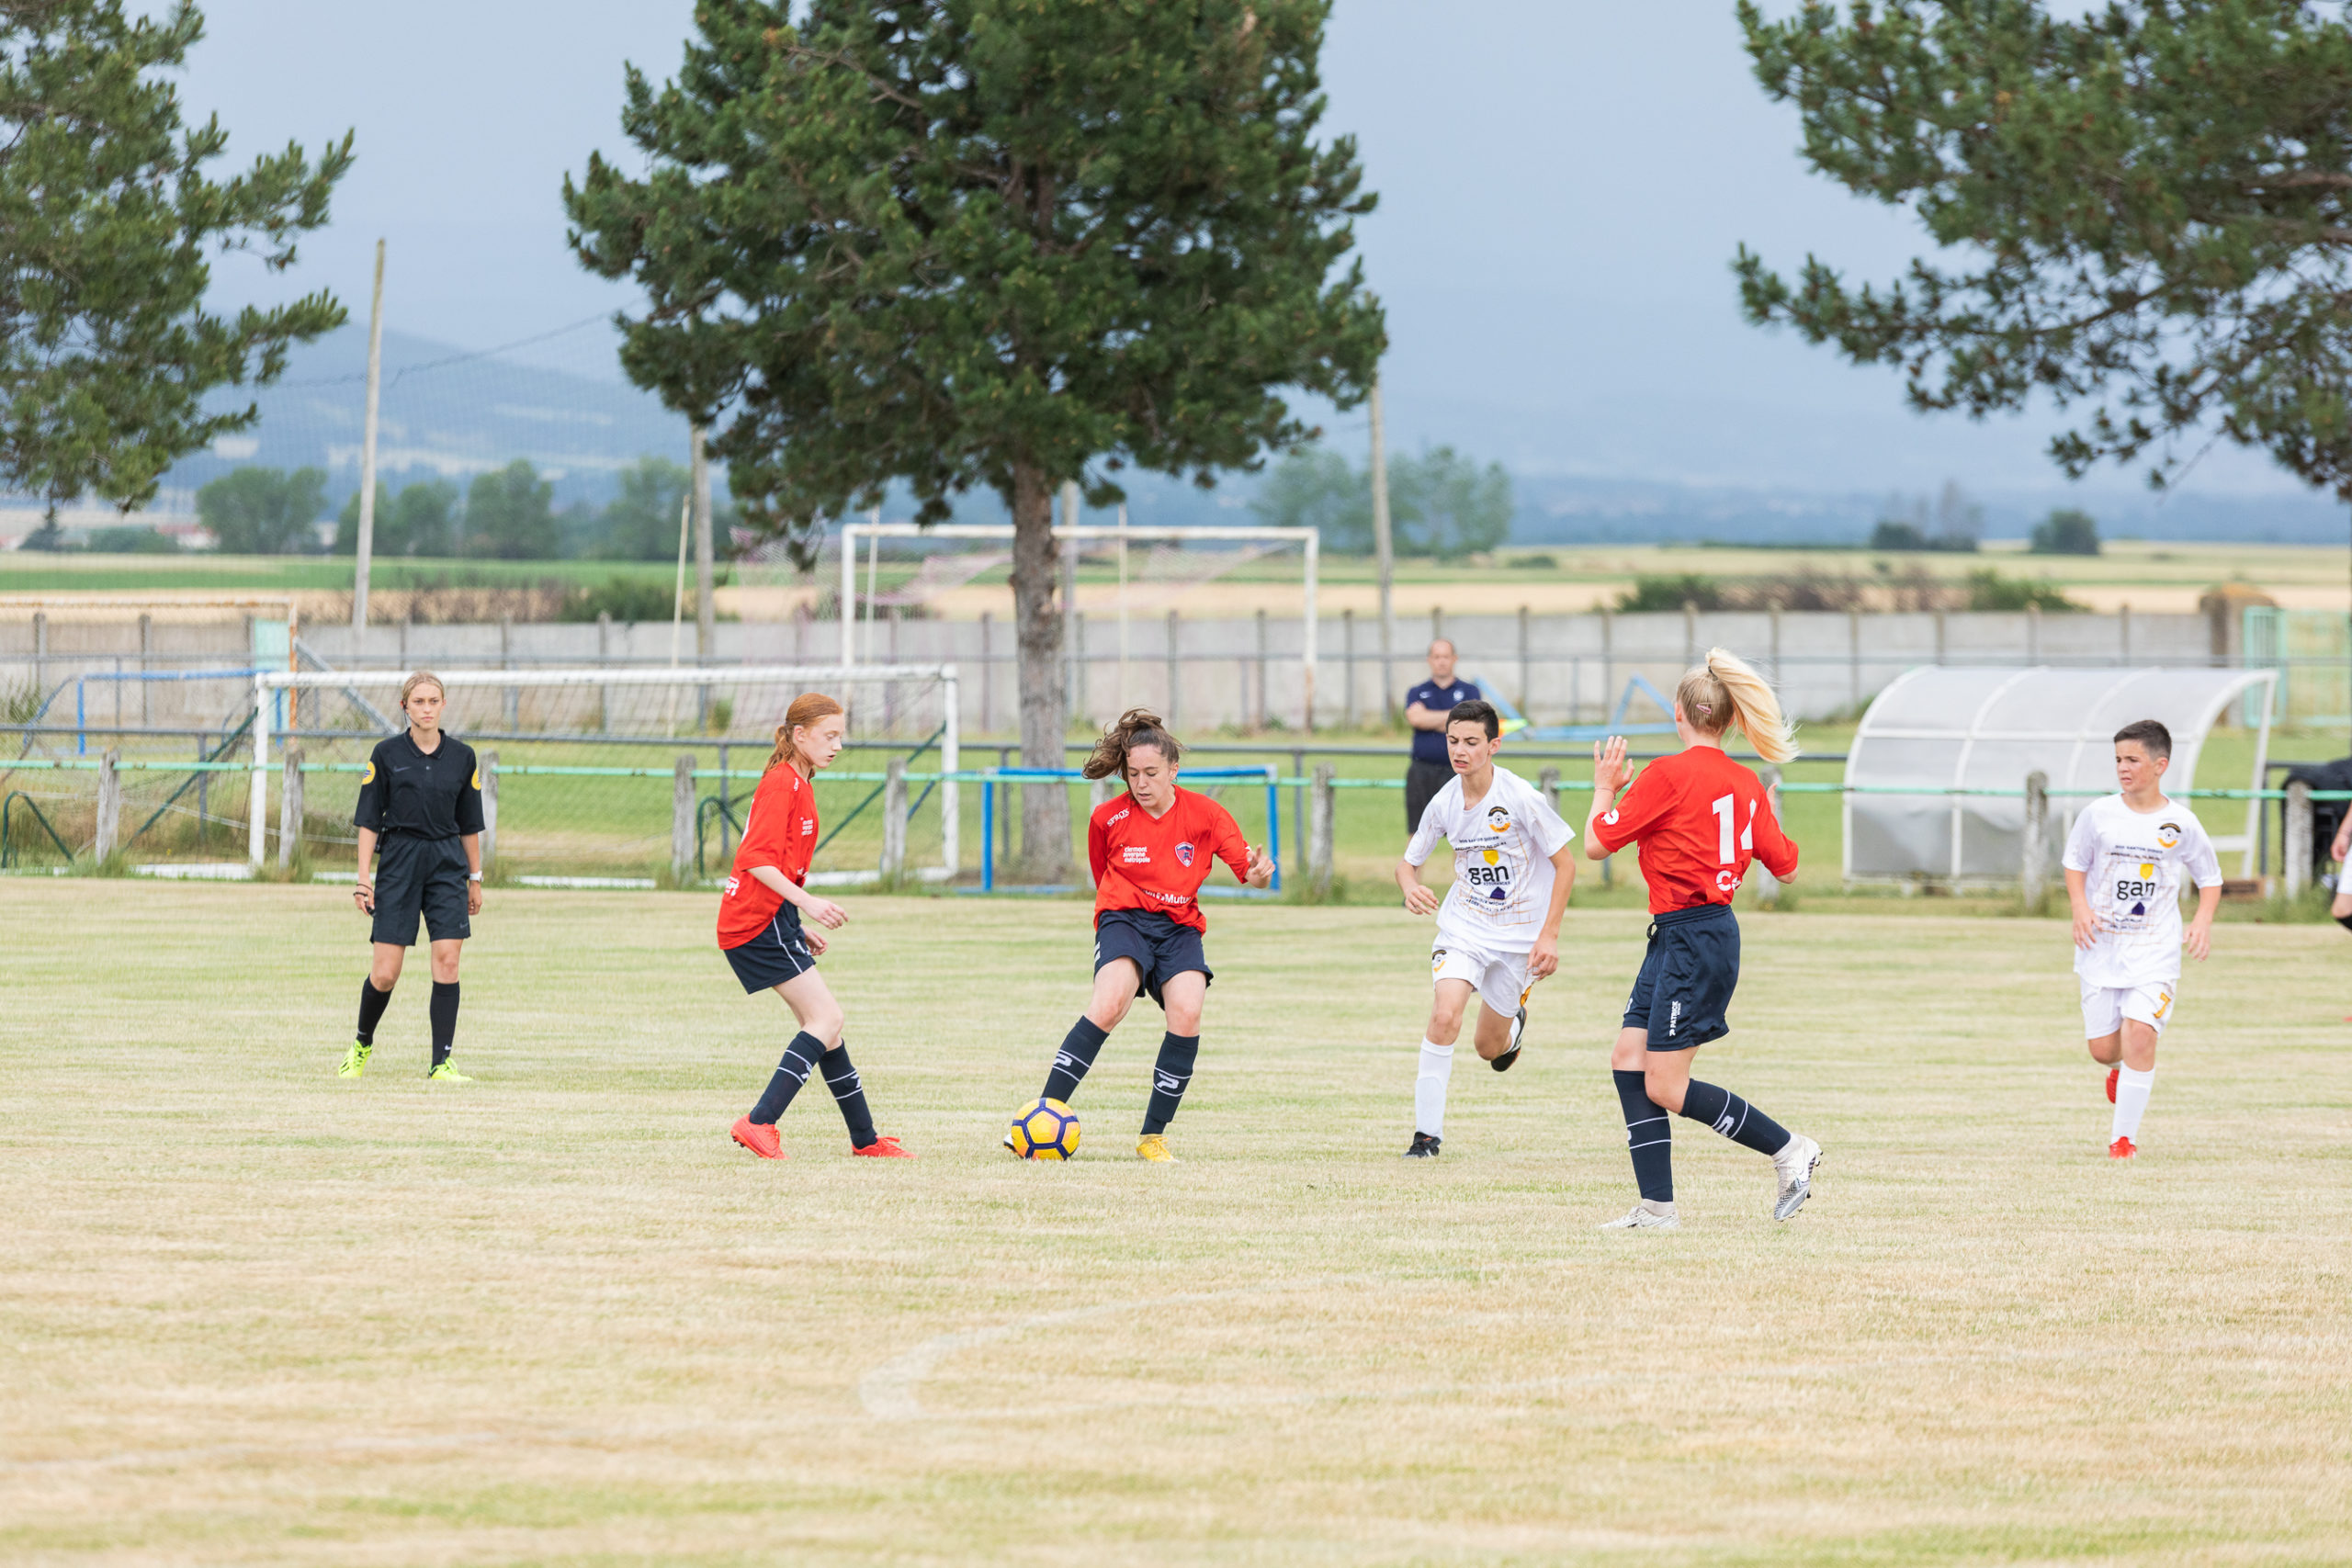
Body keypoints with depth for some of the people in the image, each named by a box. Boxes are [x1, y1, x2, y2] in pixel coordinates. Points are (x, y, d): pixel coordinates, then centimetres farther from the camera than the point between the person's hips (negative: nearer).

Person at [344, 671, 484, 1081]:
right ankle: (362, 1045, 22)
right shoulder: (386, 754, -1)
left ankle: (442, 1063, -4)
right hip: (398, 863, -2)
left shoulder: (462, 756, 6)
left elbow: (469, 823, 13)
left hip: (448, 864, 2)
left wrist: (475, 878, 14)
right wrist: (363, 877, -6)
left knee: (447, 961, -9)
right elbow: (369, 819, 0)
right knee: (385, 973, -4)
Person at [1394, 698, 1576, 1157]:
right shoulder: (1444, 804, -7)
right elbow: (1409, 861, 8)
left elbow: (1565, 863, -10)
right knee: (1444, 1016, -23)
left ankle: (1513, 1024, 49)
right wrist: (1410, 887, -17)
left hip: (1521, 934, -2)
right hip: (1464, 925, 2)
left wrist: (1549, 935, -14)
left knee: (1489, 1048, 9)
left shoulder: (1521, 798, -18)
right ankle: (1427, 1131, -14)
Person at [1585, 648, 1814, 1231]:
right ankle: (1656, 1206, 5)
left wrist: (1605, 787, 8)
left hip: (1692, 937, -9)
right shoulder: (1746, 784, 8)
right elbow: (1786, 867, 14)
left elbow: (1597, 843, -9)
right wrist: (1768, 818, 31)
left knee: (1665, 1087, -5)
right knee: (1629, 1058, 7)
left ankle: (1789, 1148, 0)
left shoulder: (1669, 775, -14)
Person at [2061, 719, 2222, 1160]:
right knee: (2103, 1048, 3)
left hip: (2155, 953, -2)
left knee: (2139, 1033, -18)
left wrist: (2203, 920, -9)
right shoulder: (2099, 814, -3)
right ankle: (2122, 1069, 42)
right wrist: (2080, 908, -7)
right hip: (2102, 949, 2)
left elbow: (2210, 877, 8)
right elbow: (2075, 863, 10)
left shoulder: (2181, 823, -4)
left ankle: (2123, 1136, -8)